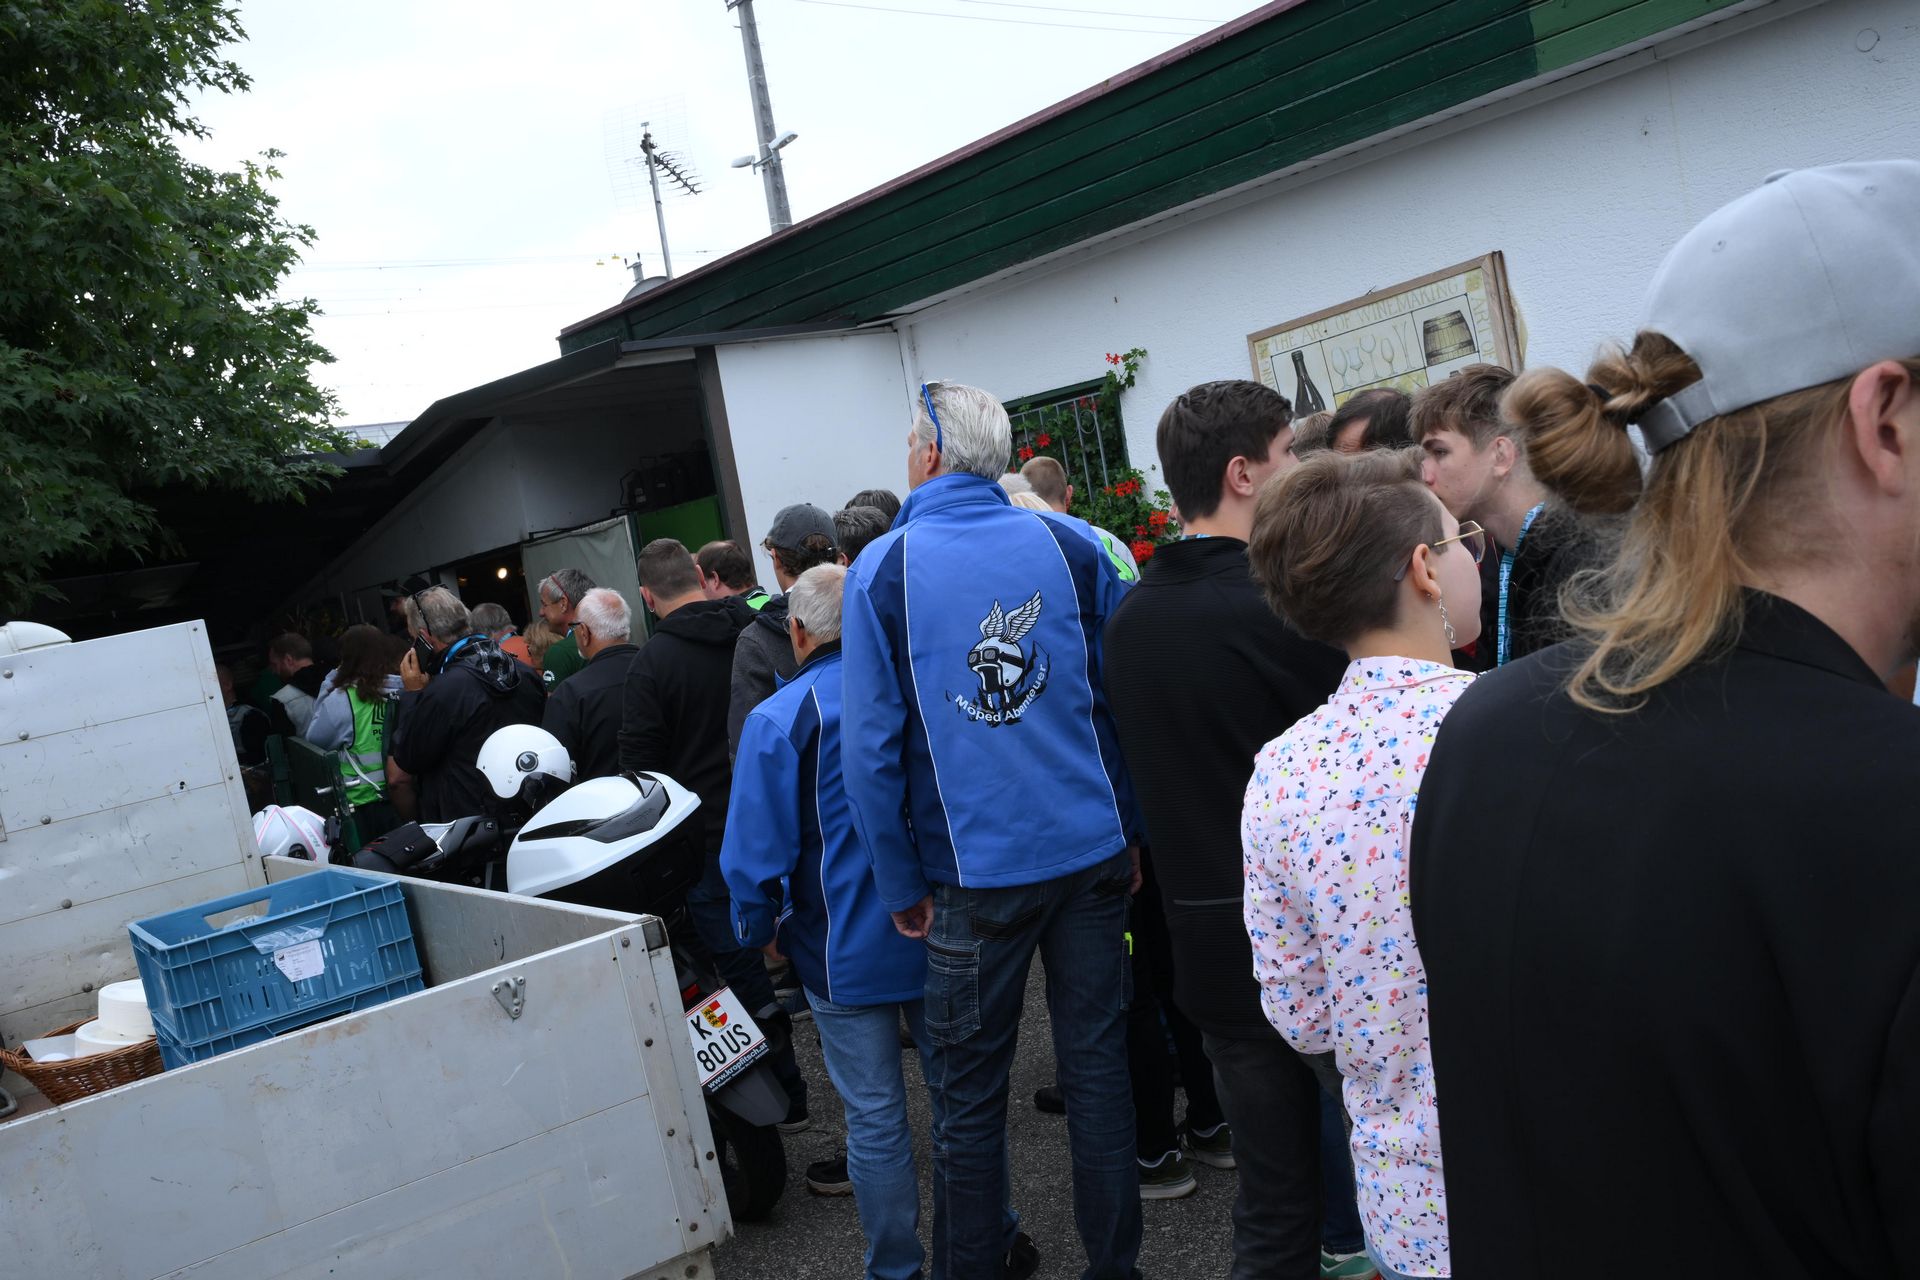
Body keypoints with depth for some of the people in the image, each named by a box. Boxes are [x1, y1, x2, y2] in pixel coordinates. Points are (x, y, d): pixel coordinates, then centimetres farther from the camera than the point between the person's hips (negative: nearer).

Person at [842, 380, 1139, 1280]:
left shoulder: (883, 569, -7)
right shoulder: (1071, 545, -1)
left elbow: (873, 744, -7)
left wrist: (901, 884, 1)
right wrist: (1131, 828, 11)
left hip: (975, 870, -3)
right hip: (1093, 850, 3)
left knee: (970, 1095, 10)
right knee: (1097, 1064, 13)